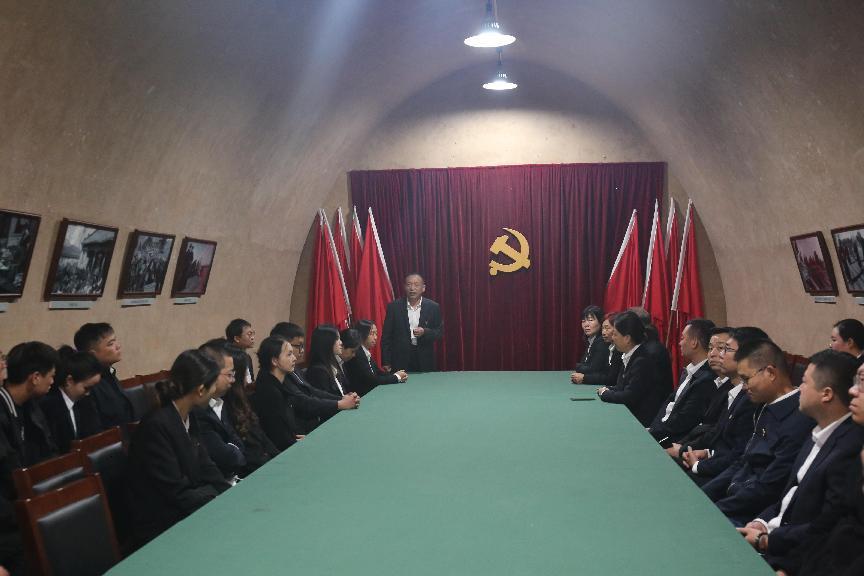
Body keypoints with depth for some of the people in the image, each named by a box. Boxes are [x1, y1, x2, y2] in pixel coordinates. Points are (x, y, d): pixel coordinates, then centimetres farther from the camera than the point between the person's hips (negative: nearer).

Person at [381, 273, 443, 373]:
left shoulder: (433, 307, 2)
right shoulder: (394, 306, 1)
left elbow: (440, 332, 5)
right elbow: (386, 335, 2)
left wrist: (425, 332, -16)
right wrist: (386, 362, -2)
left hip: (425, 360, 1)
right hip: (400, 359, -1)